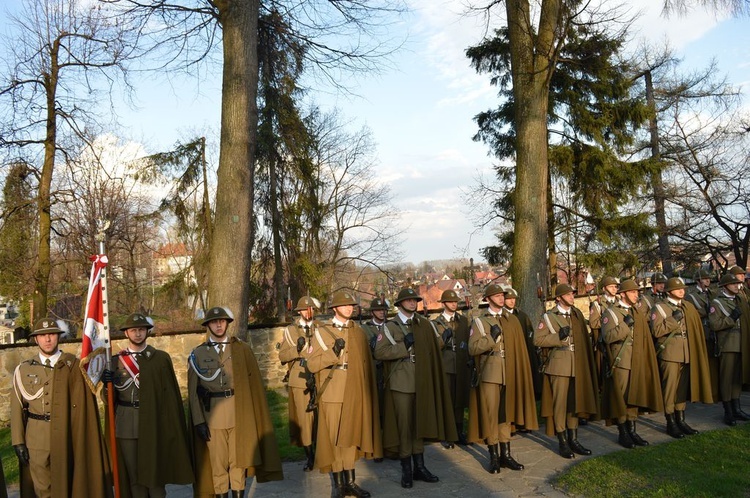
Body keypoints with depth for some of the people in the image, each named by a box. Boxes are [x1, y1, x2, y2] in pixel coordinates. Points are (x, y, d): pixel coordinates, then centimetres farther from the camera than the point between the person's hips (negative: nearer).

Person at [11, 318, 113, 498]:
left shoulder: (73, 365, -1)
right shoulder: (24, 369, 4)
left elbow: (82, 404, -3)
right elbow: (17, 408, 3)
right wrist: (18, 442, -1)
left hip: (66, 436, -1)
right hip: (36, 439, 1)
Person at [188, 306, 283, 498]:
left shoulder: (243, 349, 5)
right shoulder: (197, 354, 4)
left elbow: (254, 384, 3)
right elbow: (193, 391, 2)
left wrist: (254, 416, -1)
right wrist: (199, 421, -5)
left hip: (239, 415, 0)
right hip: (212, 417, 0)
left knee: (238, 461, 8)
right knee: (217, 464, 6)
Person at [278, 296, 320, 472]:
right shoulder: (290, 330, 10)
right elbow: (282, 355, 3)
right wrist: (297, 349, -15)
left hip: (319, 380, 0)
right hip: (299, 380, 0)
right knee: (303, 418, 0)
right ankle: (309, 456, 10)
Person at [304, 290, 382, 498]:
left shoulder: (358, 332, 9)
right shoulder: (321, 332, 0)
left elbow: (366, 363, 12)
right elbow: (312, 364, -8)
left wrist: (368, 392, 9)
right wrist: (333, 352, -20)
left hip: (355, 395, 3)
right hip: (332, 394, -3)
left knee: (351, 436, 11)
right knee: (334, 439, 2)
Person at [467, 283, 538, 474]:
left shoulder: (512, 320, 11)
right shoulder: (480, 321, 2)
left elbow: (520, 348, 10)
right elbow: (472, 348, -7)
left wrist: (520, 374, 5)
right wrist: (491, 338, -16)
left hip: (509, 375, 3)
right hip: (489, 374, -3)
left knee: (506, 413, 11)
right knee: (490, 414, -2)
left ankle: (505, 454, 19)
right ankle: (493, 456, 8)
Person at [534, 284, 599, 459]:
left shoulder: (577, 314, 11)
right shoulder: (549, 317, -3)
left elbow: (585, 339, 15)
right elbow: (538, 340, -8)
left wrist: (588, 363, 10)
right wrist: (558, 336, -18)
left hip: (578, 365, 5)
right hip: (559, 365, -5)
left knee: (575, 402, 10)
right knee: (560, 403, -2)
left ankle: (573, 439, 20)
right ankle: (562, 442, 7)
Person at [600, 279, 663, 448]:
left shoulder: (639, 311, 14)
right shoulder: (610, 312, -8)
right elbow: (608, 337, -21)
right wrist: (625, 324, -24)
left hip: (637, 362, 6)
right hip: (620, 363, -6)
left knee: (634, 397, 11)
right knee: (620, 398, -1)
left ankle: (632, 431, 20)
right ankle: (622, 433, 9)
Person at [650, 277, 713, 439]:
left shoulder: (688, 307, 15)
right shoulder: (659, 307, -4)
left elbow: (695, 328, 17)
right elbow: (656, 331, -13)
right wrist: (673, 319, -18)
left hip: (686, 353, 6)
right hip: (670, 353, -6)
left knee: (683, 387, 10)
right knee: (670, 388, -3)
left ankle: (681, 420, 20)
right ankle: (671, 423, 4)